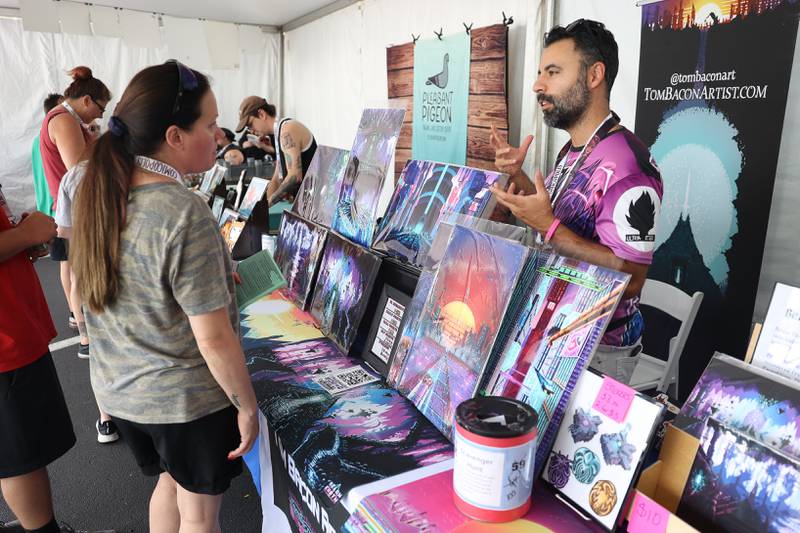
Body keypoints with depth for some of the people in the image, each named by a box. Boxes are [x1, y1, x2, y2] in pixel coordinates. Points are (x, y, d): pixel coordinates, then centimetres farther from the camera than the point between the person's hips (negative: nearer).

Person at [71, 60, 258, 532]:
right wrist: (247, 406, -11)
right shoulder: (185, 215, -28)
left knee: (170, 482, 30)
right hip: (188, 400, -7)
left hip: (118, 389, 7)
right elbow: (213, 339, -25)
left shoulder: (96, 192, -4)